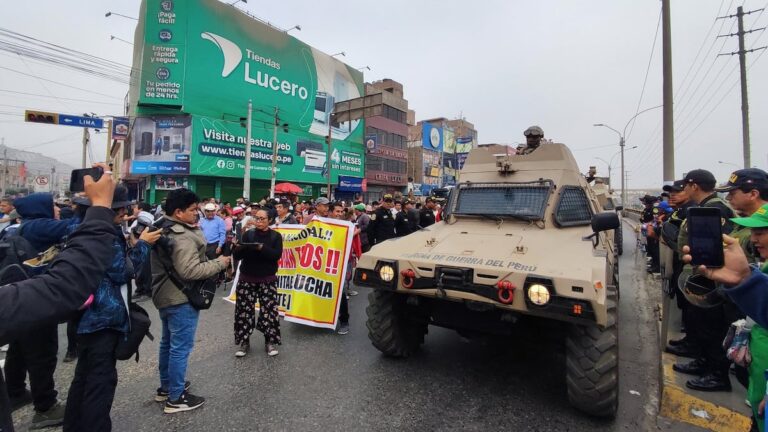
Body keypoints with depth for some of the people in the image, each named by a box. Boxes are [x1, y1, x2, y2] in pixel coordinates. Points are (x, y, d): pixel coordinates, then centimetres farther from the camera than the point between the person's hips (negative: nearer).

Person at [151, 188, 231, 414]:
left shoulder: (163, 230, 9)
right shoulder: (182, 237, -25)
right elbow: (190, 271, -30)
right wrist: (219, 264, -19)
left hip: (166, 295, 11)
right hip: (181, 299, -11)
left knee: (168, 343, 21)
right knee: (181, 347, 0)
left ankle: (165, 387, 36)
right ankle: (176, 398, 11)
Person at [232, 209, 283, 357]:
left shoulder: (276, 236, 1)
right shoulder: (248, 234, 5)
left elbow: (276, 255, -14)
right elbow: (237, 256, -1)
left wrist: (262, 248, -27)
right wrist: (237, 247, -22)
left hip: (267, 280, -2)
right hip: (246, 279, 2)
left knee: (269, 310, -2)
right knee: (244, 310, 3)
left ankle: (270, 342, 13)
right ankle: (244, 342, 19)